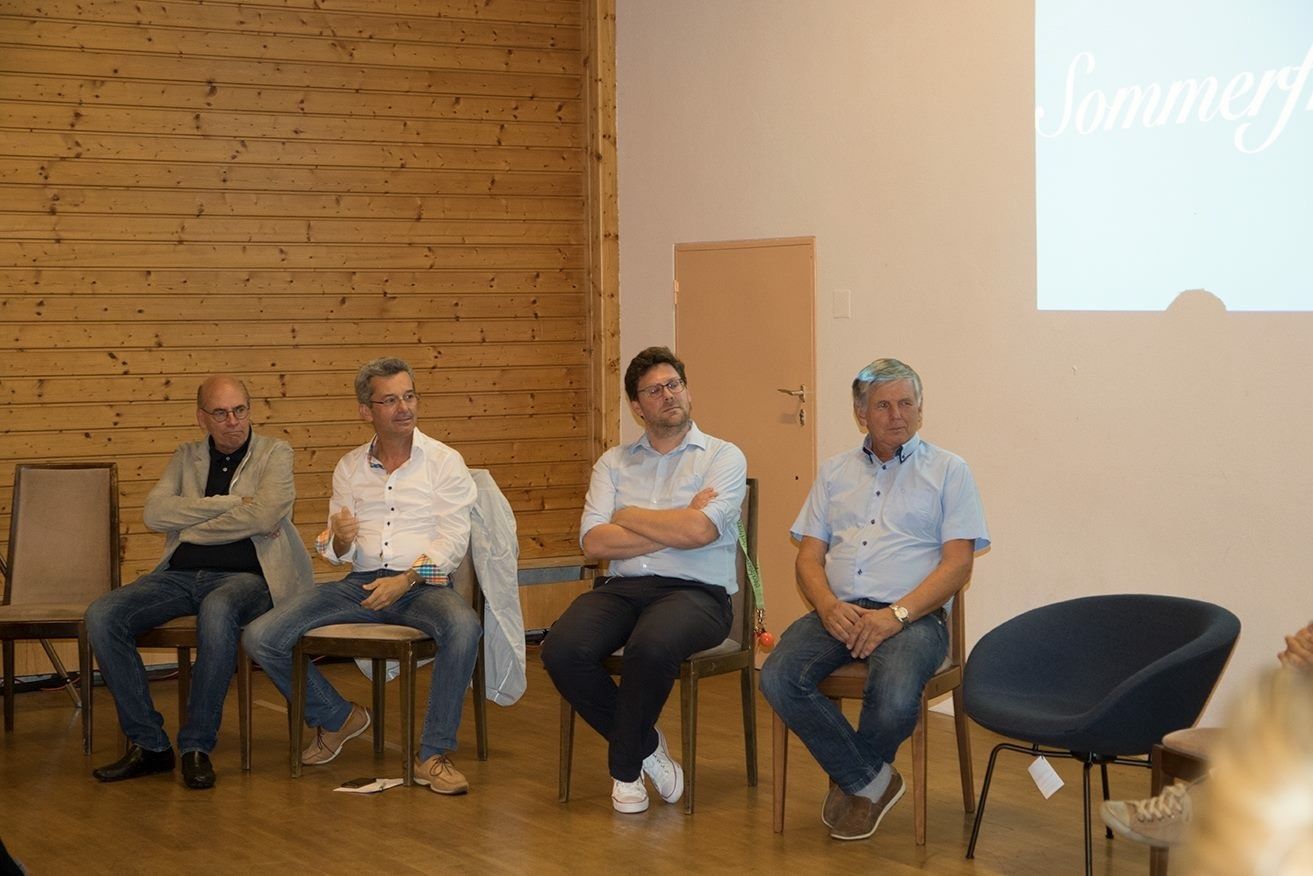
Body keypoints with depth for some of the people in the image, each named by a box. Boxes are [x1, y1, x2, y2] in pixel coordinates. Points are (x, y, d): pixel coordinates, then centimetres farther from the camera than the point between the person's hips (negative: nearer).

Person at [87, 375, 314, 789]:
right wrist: (232, 502, -8)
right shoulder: (186, 457, 18)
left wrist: (191, 529, -4)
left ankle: (197, 747, -27)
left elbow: (263, 517, -12)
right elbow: (156, 513, -1)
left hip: (245, 576, -4)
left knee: (217, 611, -40)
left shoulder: (275, 453, 7)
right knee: (101, 615, -21)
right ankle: (148, 744, -12)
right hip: (179, 575, 4)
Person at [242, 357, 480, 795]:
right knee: (260, 637, -14)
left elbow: (454, 539, -5)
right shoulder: (349, 468, 15)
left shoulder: (444, 461, 4)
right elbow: (339, 555, 14)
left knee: (464, 626, -39)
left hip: (422, 583, -3)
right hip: (361, 582, 4)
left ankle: (433, 755, -28)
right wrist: (339, 540, -11)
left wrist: (407, 579, -19)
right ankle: (336, 718, 10)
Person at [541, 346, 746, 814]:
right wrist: (673, 528, -5)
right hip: (622, 587, 4)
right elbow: (593, 542, 0)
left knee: (651, 647, -37)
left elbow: (698, 532, -13)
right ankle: (645, 745, -2)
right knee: (561, 651, -25)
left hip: (695, 592, -4)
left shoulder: (723, 457, 5)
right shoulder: (614, 463, 16)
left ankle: (625, 767, -11)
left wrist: (627, 517, 0)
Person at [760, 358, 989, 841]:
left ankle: (850, 779, -1)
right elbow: (809, 556, 13)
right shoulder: (835, 472, 20)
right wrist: (828, 606, -10)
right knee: (778, 679, -26)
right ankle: (869, 780, -8)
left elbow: (957, 564, -2)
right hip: (838, 611, 4)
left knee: (894, 699, -35)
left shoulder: (948, 471, 8)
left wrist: (896, 615, -16)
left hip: (912, 615, -4)